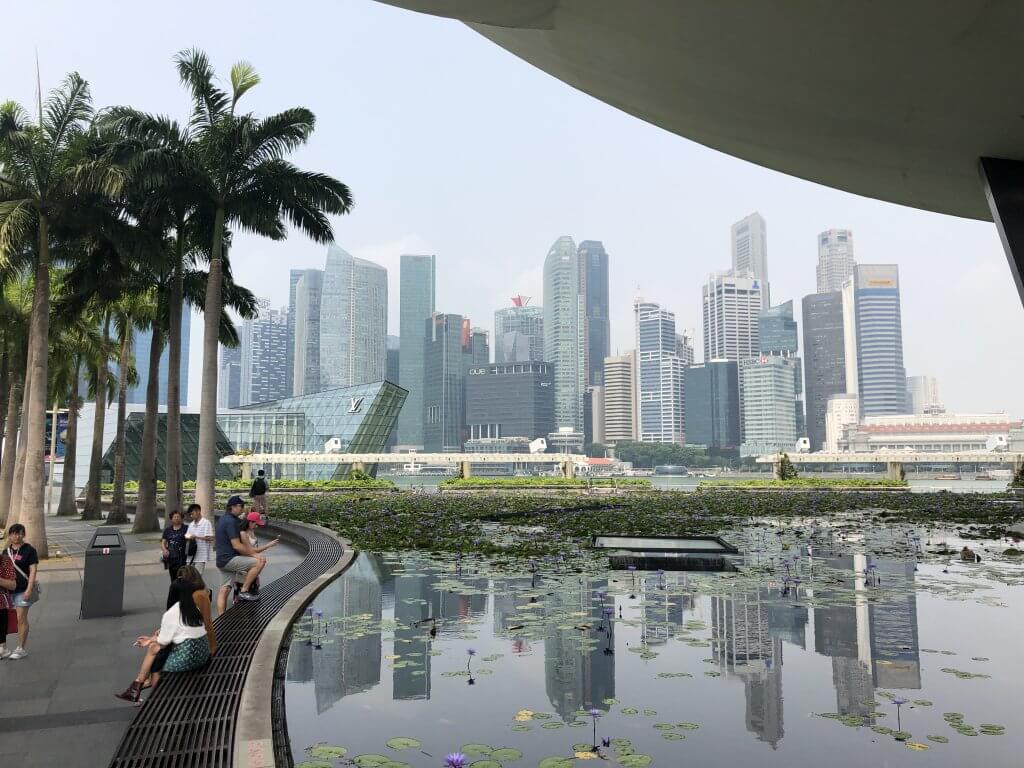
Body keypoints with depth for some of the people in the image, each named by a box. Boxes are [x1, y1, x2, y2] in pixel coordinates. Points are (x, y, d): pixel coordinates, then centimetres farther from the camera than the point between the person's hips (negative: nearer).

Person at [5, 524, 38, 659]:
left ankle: (22, 649, 4)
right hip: (9, 588, 7)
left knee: (21, 618, -4)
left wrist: (29, 590, -17)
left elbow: (33, 571, -10)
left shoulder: (29, 550, -7)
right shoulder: (7, 550, 11)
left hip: (23, 590, -7)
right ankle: (21, 646, 20)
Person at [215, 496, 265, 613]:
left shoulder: (222, 519, 17)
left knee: (224, 589, 9)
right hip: (229, 559, -10)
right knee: (259, 562, -18)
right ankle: (244, 591, -12)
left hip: (221, 560, 11)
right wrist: (253, 554, -14)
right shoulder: (231, 521, -16)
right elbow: (237, 545, -21)